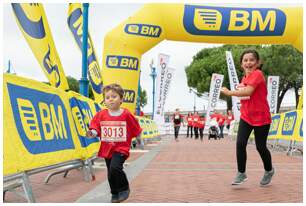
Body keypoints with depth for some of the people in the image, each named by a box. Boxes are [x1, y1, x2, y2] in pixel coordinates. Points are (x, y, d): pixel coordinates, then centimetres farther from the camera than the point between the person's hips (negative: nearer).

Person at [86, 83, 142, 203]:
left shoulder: (126, 115, -7)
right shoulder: (101, 115, 0)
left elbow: (136, 129, 3)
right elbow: (96, 128, 2)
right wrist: (92, 133, -20)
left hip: (121, 148, -4)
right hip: (107, 148, 4)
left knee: (115, 167, -25)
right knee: (111, 174, 14)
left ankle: (124, 188, -1)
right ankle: (115, 194, 35)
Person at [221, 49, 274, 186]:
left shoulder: (257, 74, -18)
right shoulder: (245, 77, 8)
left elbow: (248, 91, -31)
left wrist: (229, 92, -24)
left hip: (261, 118, -6)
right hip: (246, 116, 6)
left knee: (260, 147, 6)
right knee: (240, 143, -8)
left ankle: (269, 171, 34)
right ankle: (241, 173, 6)